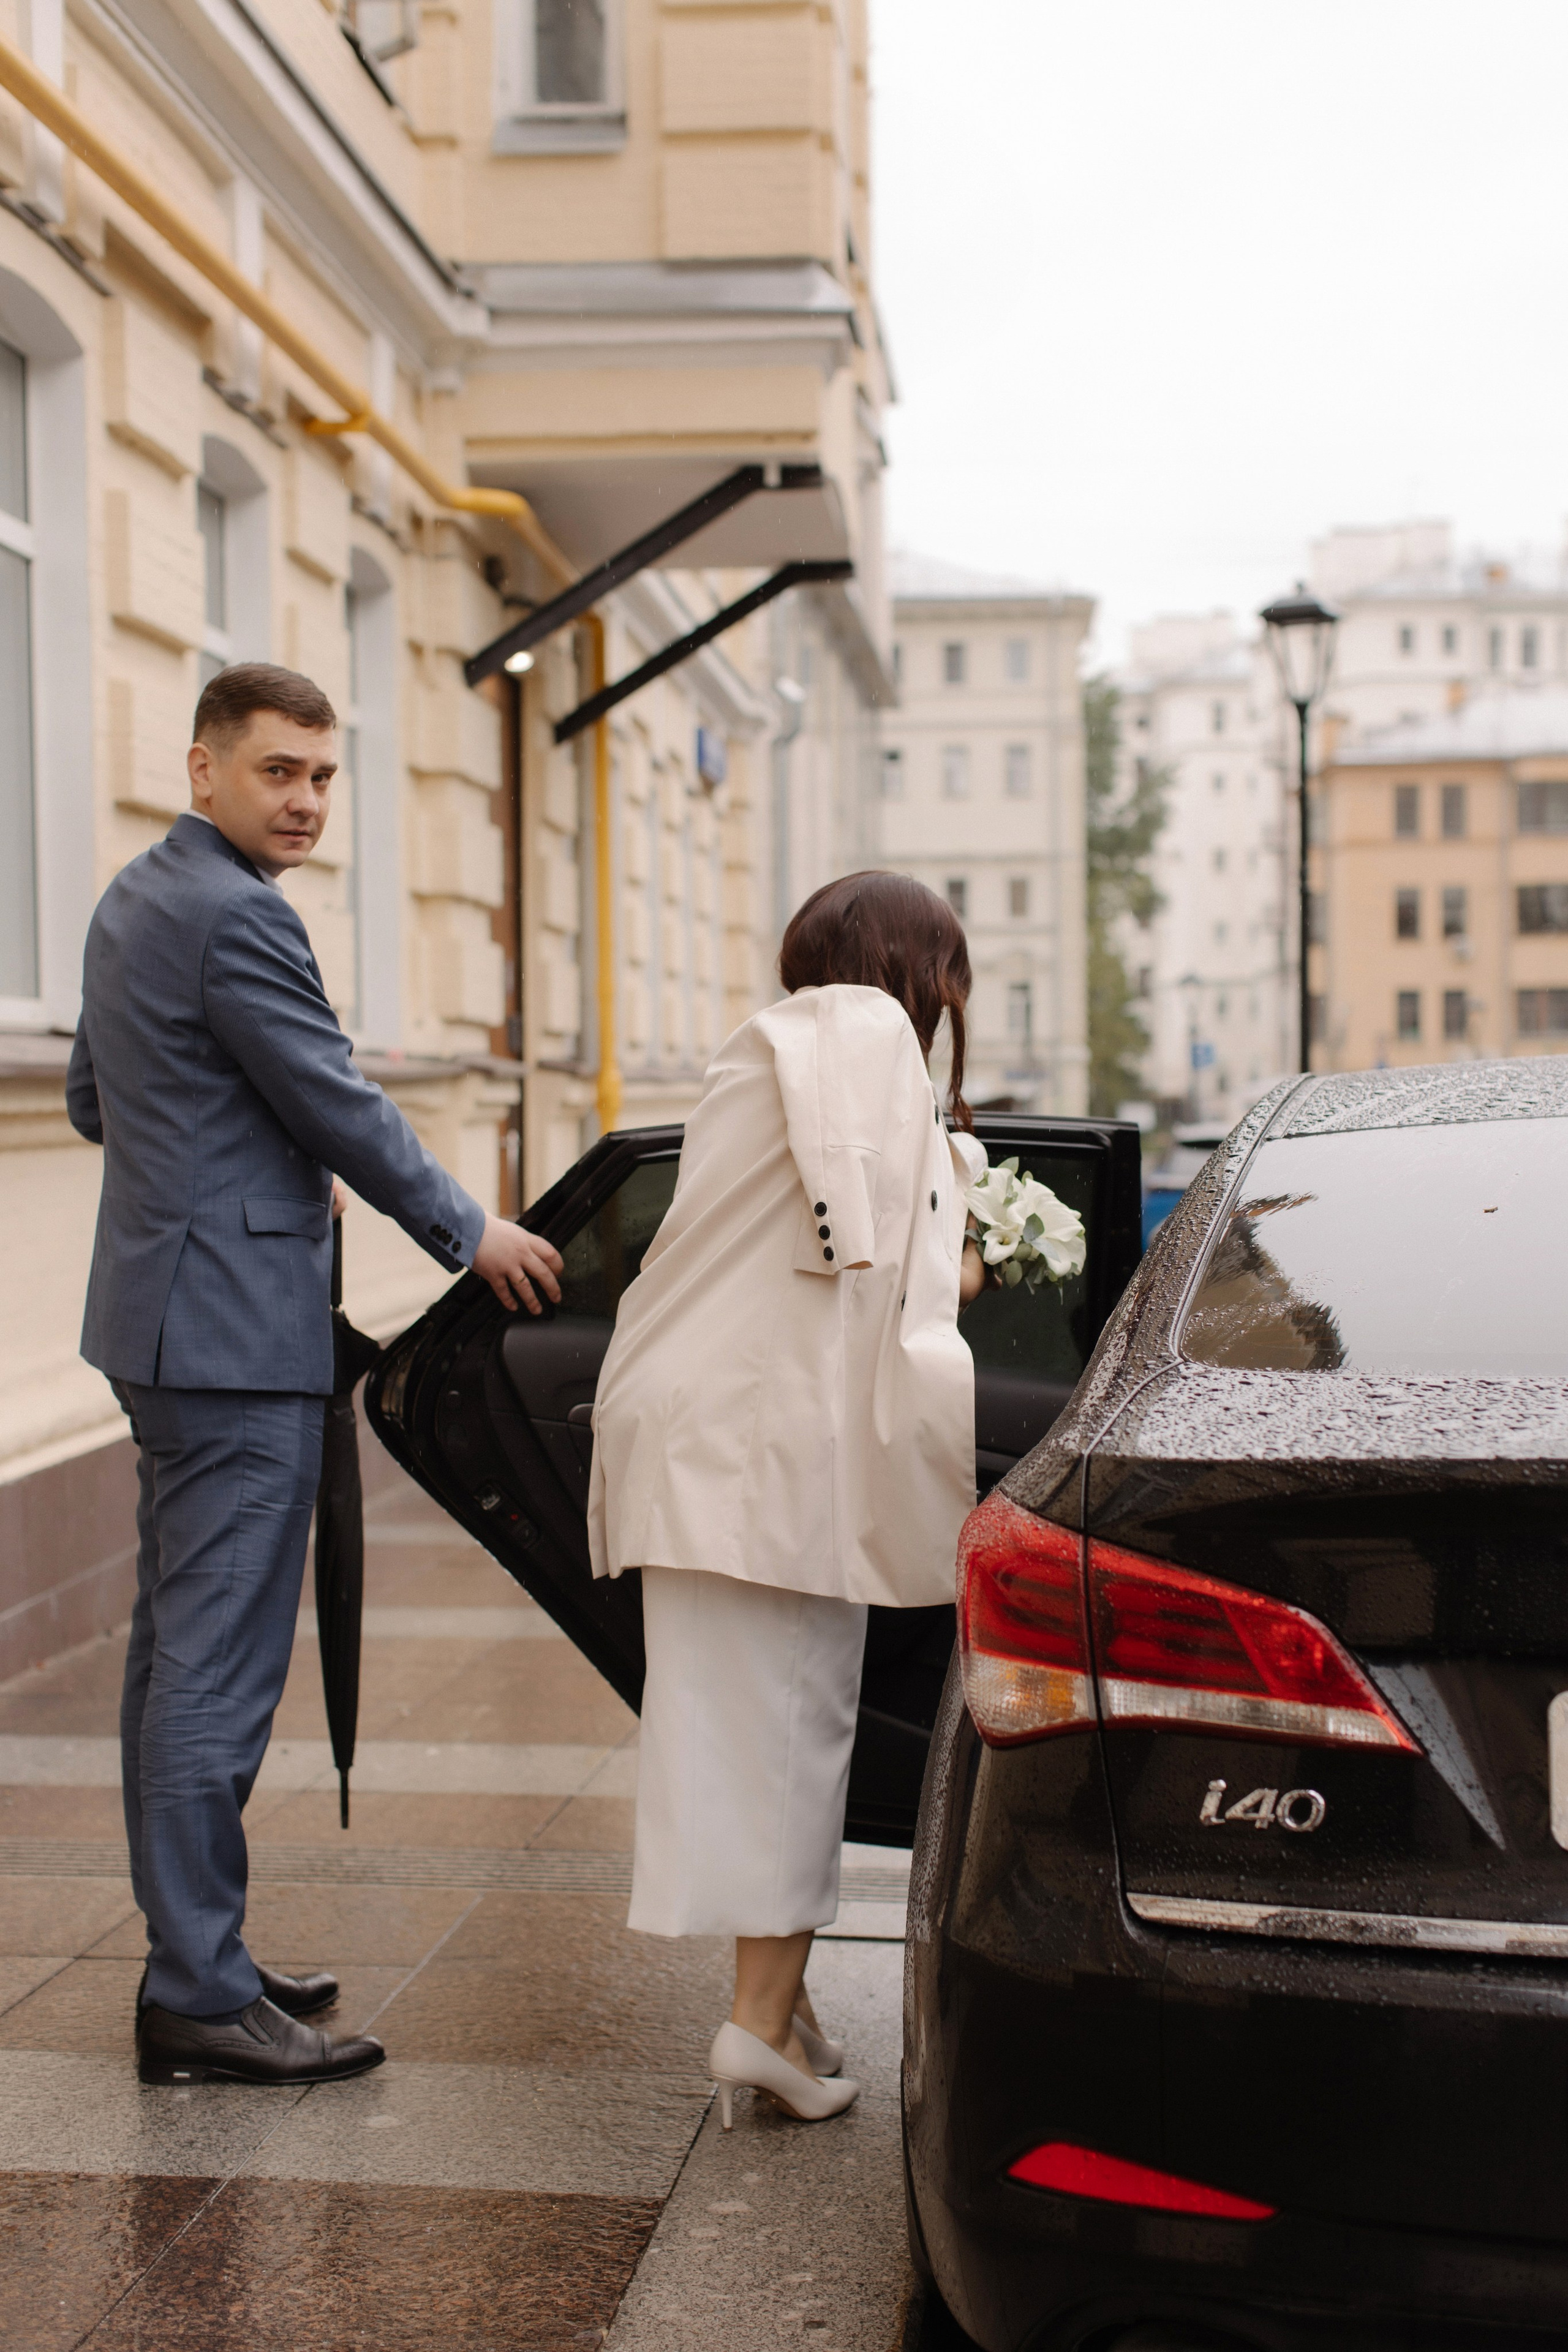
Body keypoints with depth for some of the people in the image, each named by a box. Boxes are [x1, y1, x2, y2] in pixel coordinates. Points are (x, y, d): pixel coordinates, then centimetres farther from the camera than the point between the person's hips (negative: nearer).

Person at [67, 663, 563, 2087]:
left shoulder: (136, 900, 16)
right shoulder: (237, 916, -16)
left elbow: (92, 1102, 24)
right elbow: (340, 1107, -14)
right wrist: (471, 1235, -1)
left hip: (173, 1319, 11)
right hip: (237, 1331, -11)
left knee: (180, 1649, 14)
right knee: (221, 1664, -7)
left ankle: (195, 1956, 24)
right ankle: (202, 2000, -1)